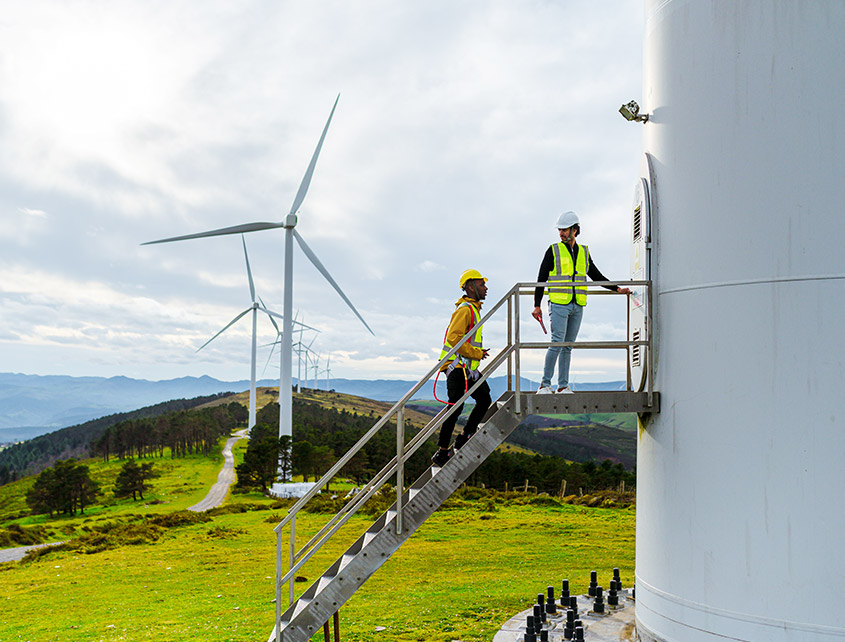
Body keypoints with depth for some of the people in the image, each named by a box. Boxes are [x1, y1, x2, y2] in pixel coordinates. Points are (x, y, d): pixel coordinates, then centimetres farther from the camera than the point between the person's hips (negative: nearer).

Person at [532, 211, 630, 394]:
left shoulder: (584, 252, 15)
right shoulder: (553, 250, 3)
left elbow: (596, 276, 23)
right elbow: (541, 279, 3)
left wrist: (617, 289, 14)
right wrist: (537, 305, -3)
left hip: (577, 306, 4)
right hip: (558, 304, -4)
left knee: (568, 345, 6)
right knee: (557, 343, -13)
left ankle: (563, 386, 10)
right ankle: (545, 384, -7)